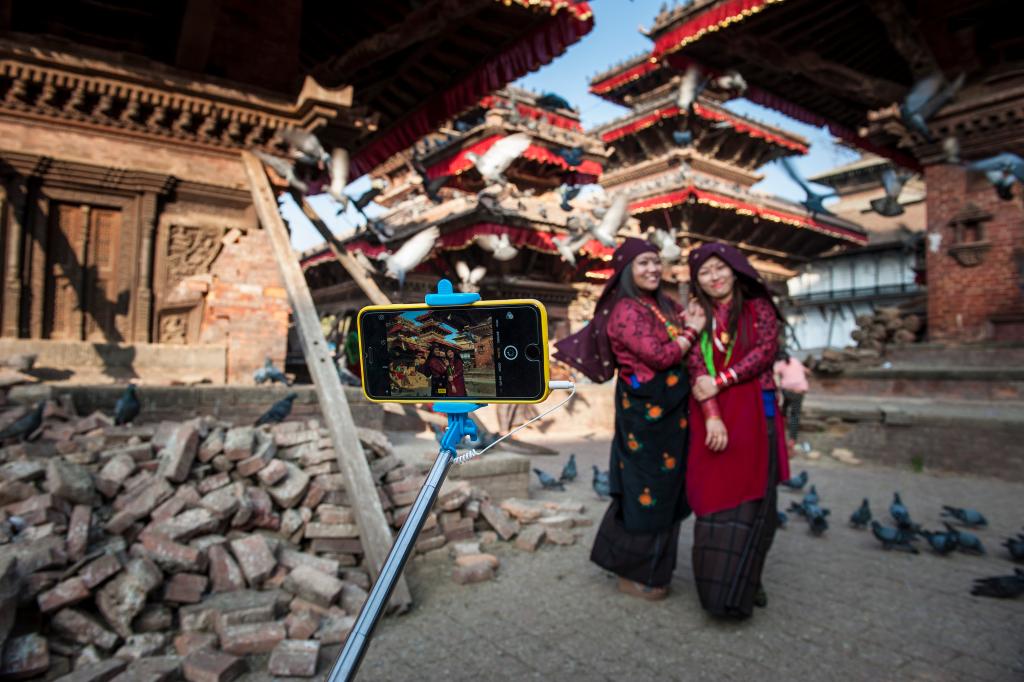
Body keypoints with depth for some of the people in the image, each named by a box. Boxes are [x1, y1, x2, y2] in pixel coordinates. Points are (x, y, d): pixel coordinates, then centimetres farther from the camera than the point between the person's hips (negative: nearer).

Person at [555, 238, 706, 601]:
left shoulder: (663, 305, 10)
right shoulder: (627, 311, -15)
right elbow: (660, 356, -21)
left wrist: (687, 320, 2)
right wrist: (691, 331, -6)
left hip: (666, 411, 9)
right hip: (645, 411, -9)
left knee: (663, 488, 18)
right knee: (647, 492, 2)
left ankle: (648, 566, 36)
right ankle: (635, 575, 21)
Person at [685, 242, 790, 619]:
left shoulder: (758, 307, 8)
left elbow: (766, 351, -6)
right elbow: (696, 368, -1)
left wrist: (720, 381, -14)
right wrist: (711, 417, -15)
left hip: (754, 412, -1)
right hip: (712, 415, 1)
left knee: (751, 498, -1)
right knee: (715, 497, -1)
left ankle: (745, 582, 10)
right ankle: (719, 584, 8)